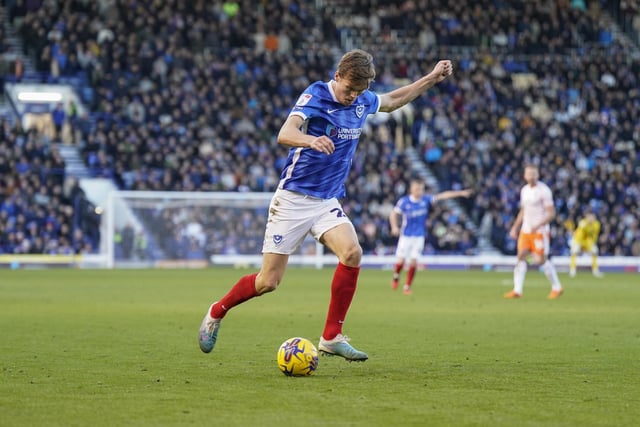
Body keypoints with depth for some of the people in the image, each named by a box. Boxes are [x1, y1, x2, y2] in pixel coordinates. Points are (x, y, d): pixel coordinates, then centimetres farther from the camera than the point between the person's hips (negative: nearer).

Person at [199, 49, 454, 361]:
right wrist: (311, 140, -55)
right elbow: (284, 134, -33)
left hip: (327, 201, 5)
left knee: (352, 253, -22)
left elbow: (391, 101, 28)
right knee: (268, 282, -4)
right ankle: (217, 312, 24)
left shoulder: (363, 101, 4)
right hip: (293, 198, -5)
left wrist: (432, 78, 22)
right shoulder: (315, 96, -16)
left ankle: (331, 338, -14)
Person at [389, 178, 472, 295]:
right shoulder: (404, 201, -11)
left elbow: (442, 196, -9)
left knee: (413, 261, -4)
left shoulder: (425, 199, -5)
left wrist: (460, 193, -15)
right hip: (406, 235, -1)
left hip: (419, 236, 1)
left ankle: (407, 287, 7)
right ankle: (396, 276, 31)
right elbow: (394, 214, -8)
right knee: (401, 260, -1)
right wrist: (394, 227, -26)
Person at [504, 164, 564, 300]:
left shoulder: (544, 191, -11)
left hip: (540, 231, -6)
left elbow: (551, 213, -14)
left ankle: (557, 287, 13)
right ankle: (517, 290, -6)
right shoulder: (524, 190, 11)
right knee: (521, 257, -4)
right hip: (525, 230, 6)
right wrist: (515, 227, 15)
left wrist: (538, 226, -23)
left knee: (541, 260, -4)